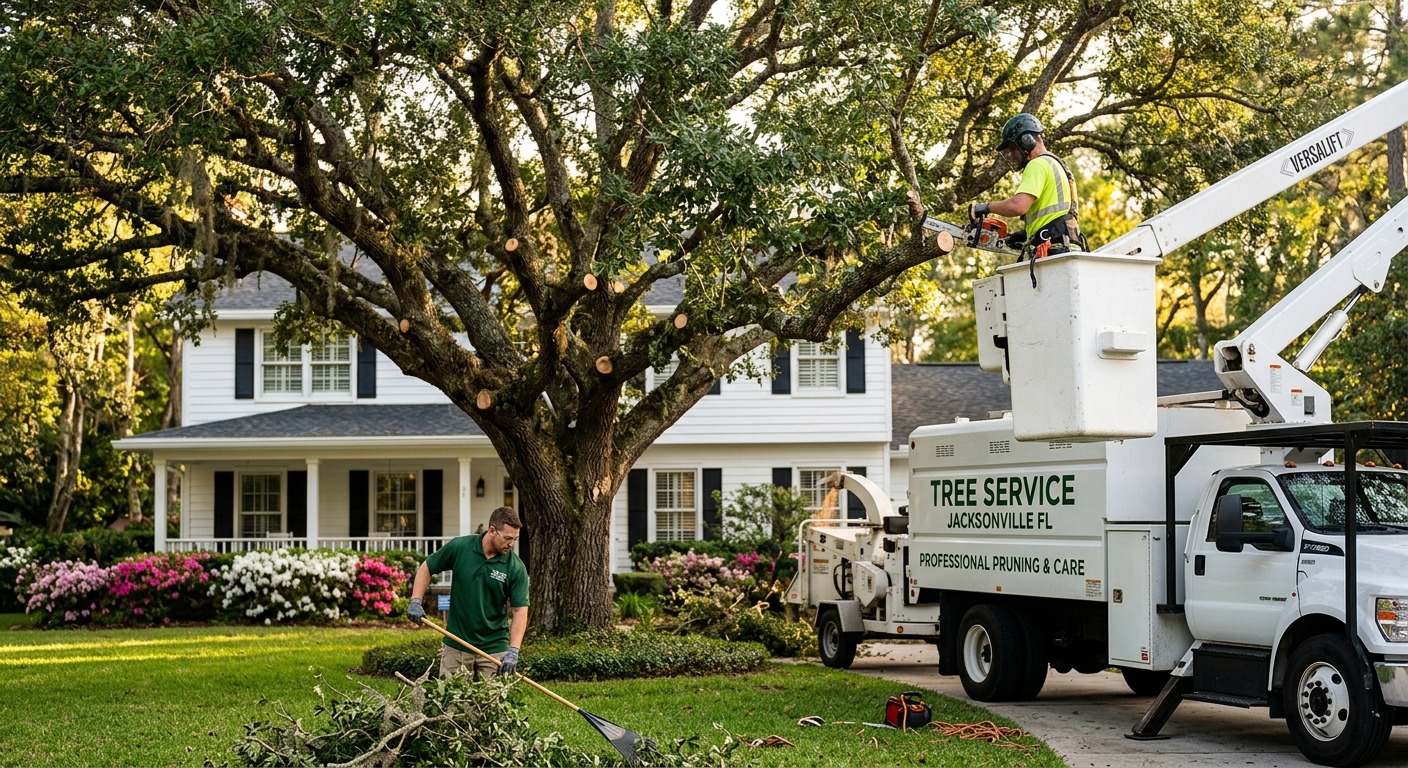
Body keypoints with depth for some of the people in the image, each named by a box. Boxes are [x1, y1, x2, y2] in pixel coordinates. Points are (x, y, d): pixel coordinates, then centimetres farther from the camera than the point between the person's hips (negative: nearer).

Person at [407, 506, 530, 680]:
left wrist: (513, 651, -22)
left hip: (494, 648, -1)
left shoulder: (516, 567, -11)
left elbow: (520, 610, -12)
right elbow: (426, 568, 6)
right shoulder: (459, 547, -8)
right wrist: (416, 601, -6)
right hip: (455, 645, 1)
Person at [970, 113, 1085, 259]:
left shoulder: (1038, 165, -6)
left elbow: (1018, 205, -20)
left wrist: (986, 207, -6)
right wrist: (1027, 234, 20)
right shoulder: (1057, 165, 27)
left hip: (1053, 251, -10)